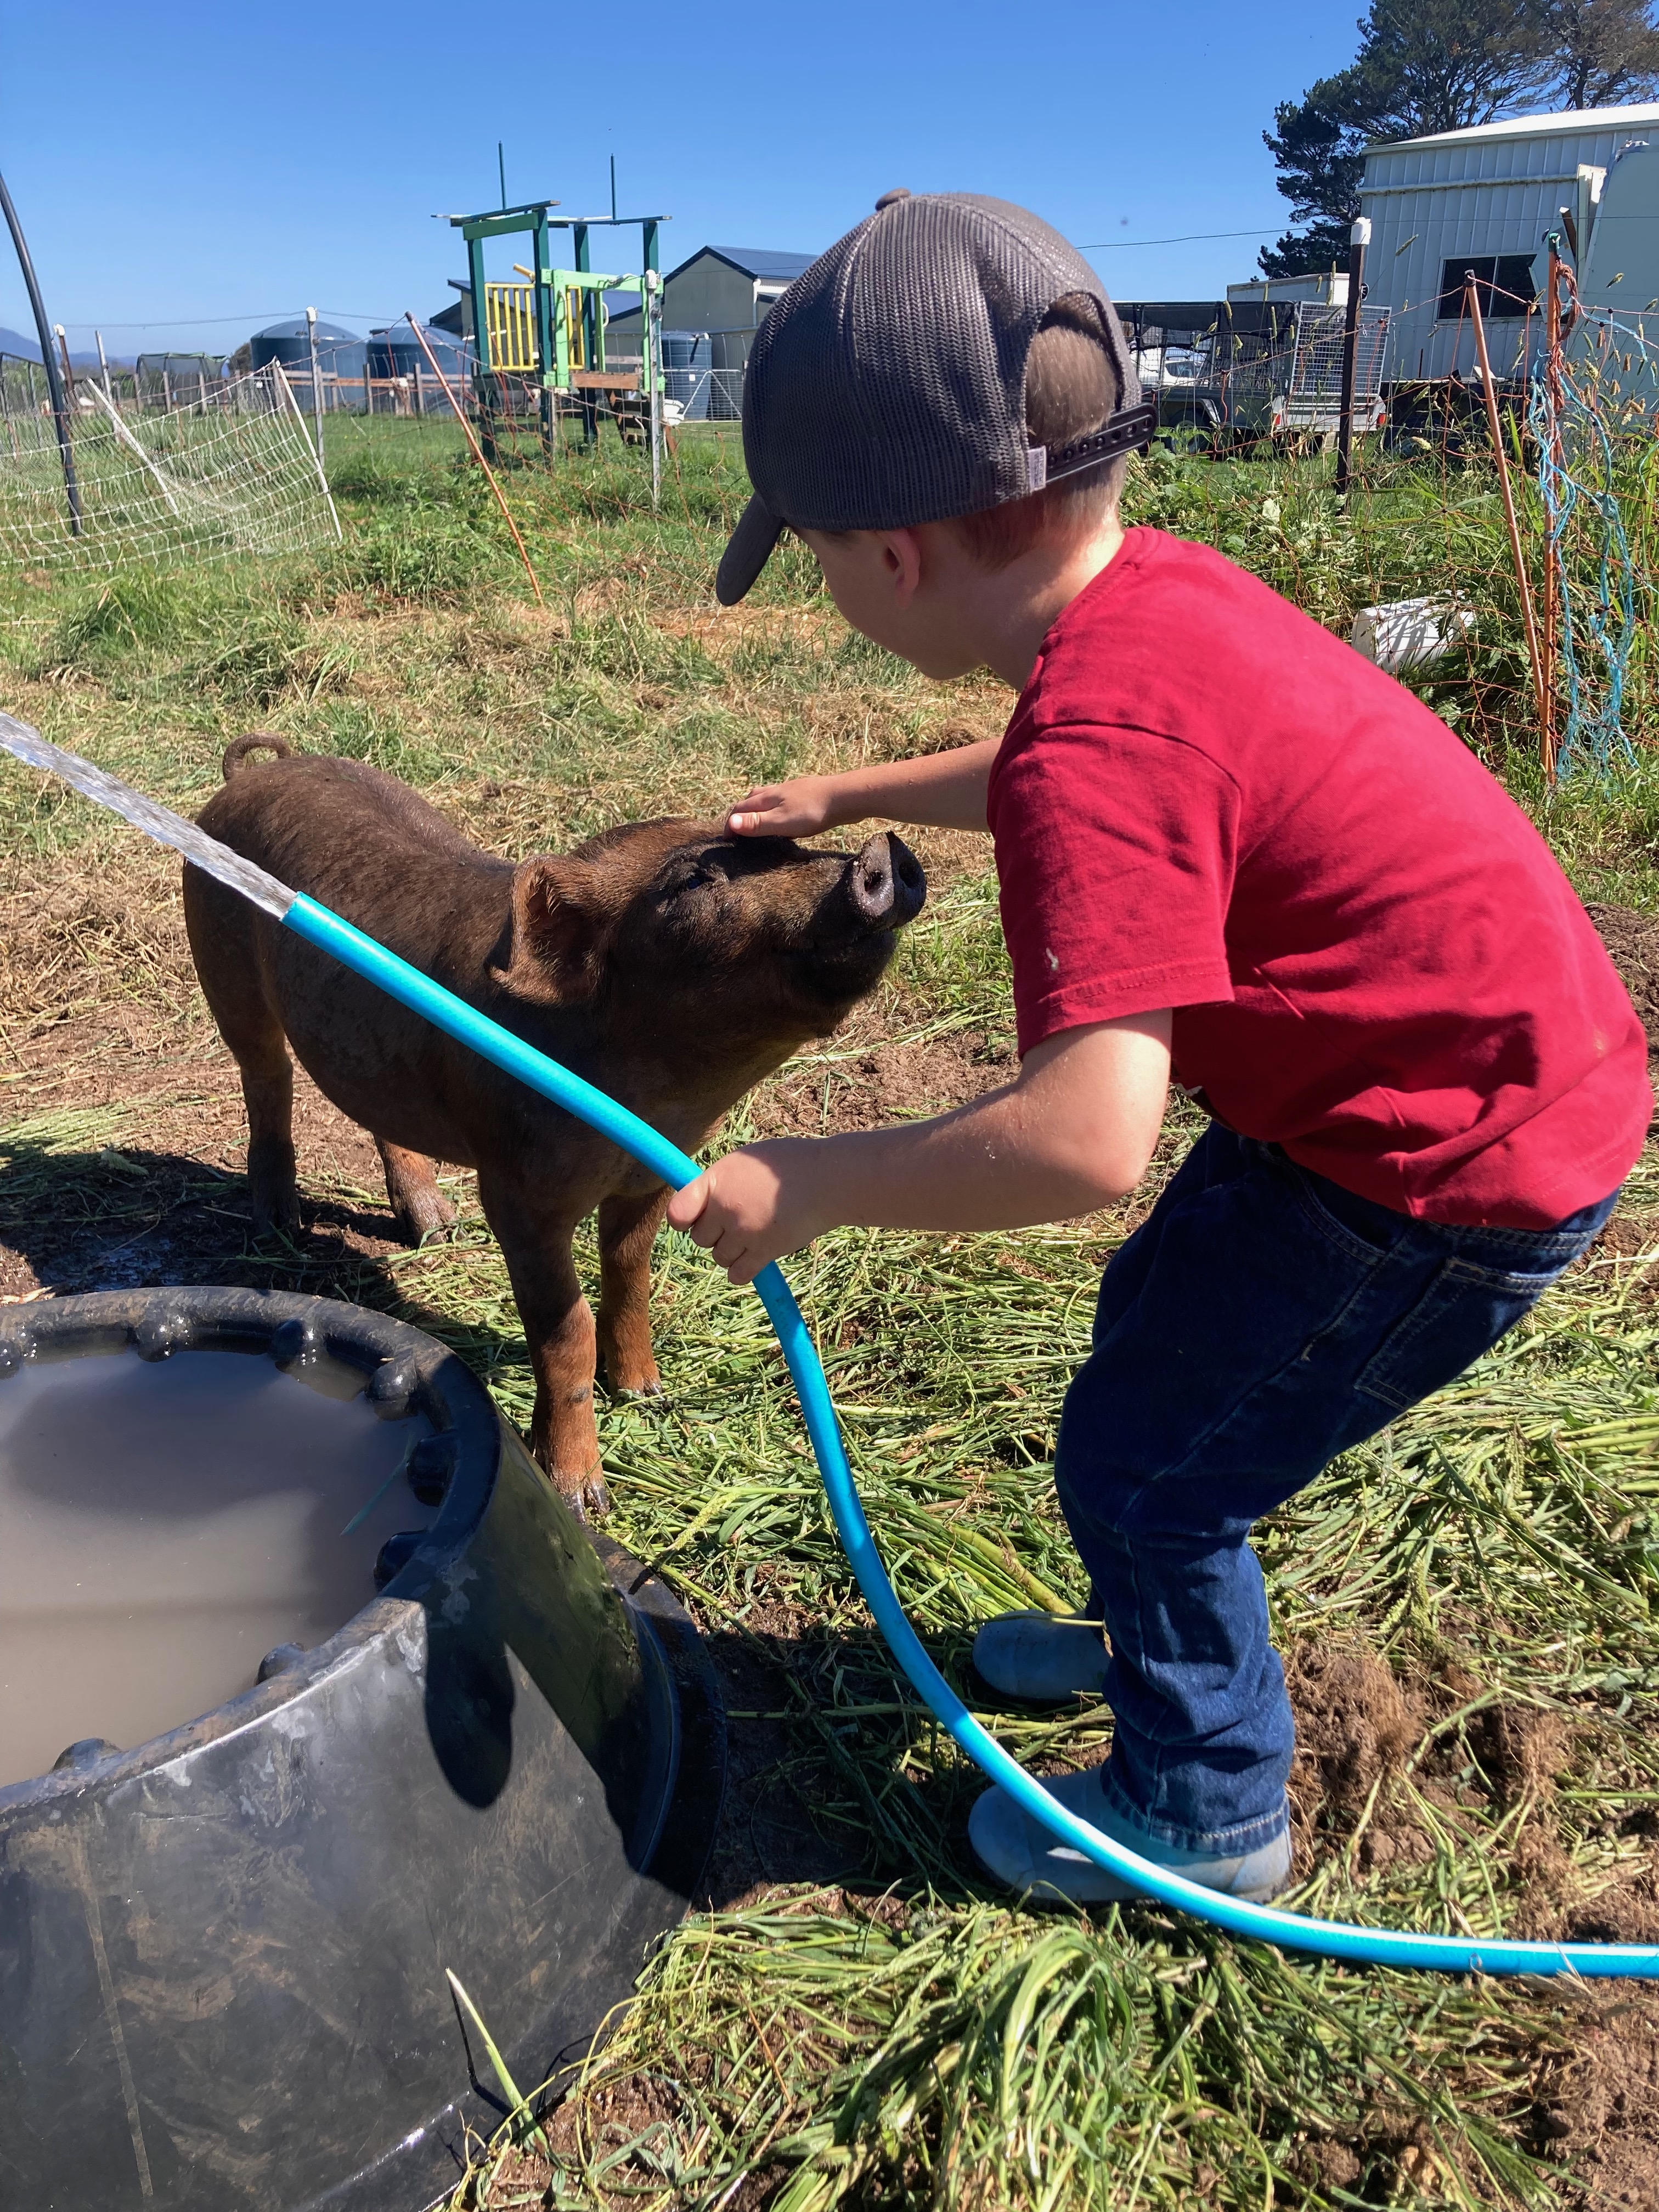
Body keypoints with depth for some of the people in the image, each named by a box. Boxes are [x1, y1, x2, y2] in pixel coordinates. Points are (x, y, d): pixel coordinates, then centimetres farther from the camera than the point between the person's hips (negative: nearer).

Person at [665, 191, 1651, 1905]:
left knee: (1143, 1462, 5)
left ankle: (1208, 1816, 31)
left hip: (1456, 1167, -9)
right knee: (1156, 1323, 24)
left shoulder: (1099, 738, -30)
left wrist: (807, 1186, -26)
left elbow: (1085, 1136, -39)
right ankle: (1164, 1641, 49)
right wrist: (855, 796, 25)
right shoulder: (1155, 585, -1)